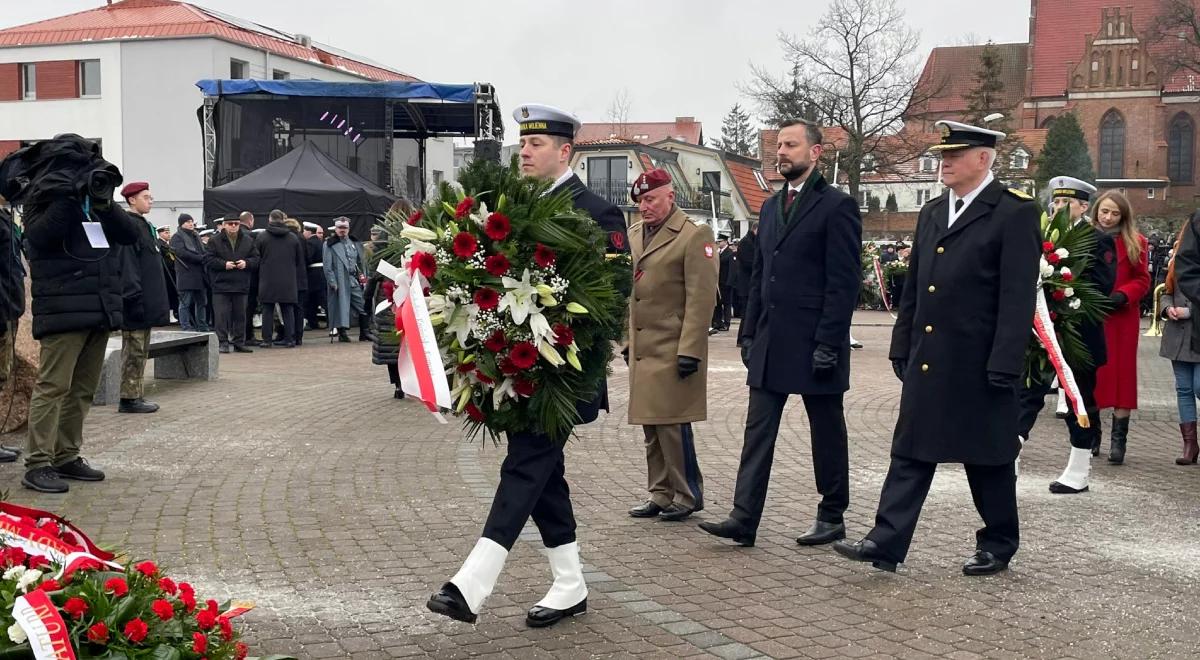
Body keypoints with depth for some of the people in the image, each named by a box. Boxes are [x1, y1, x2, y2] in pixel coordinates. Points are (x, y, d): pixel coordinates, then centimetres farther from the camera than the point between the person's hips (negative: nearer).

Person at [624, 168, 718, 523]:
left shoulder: (694, 236, -9)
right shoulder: (635, 234, 14)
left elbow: (701, 298, -14)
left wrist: (690, 350, -18)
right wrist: (626, 341, 16)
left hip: (673, 350, -7)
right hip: (642, 348, 7)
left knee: (672, 423, -5)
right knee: (650, 426, 12)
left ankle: (687, 495, 8)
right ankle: (660, 494, 22)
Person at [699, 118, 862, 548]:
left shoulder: (837, 206, -8)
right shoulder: (771, 207, 15)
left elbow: (844, 281, -13)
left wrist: (828, 343, -17)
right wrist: (749, 332, 12)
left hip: (814, 345, -7)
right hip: (770, 344, 7)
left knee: (827, 433, 7)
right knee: (758, 431, 3)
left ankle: (832, 518, 19)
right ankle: (744, 520, 4)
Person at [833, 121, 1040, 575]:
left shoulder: (1015, 213, -9)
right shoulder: (932, 213, 13)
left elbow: (1018, 296, -14)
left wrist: (1004, 366, -18)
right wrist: (902, 349, 13)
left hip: (979, 367, -6)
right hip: (927, 363, 6)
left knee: (987, 457, 8)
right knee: (911, 452, 5)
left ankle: (999, 544, 25)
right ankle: (886, 543, 6)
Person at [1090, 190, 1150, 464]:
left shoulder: (1134, 242, 2)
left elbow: (1143, 280, 2)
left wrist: (1122, 295, -15)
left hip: (1122, 318, -1)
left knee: (1122, 373, 0)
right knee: (1090, 374, 5)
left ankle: (1118, 440, 5)